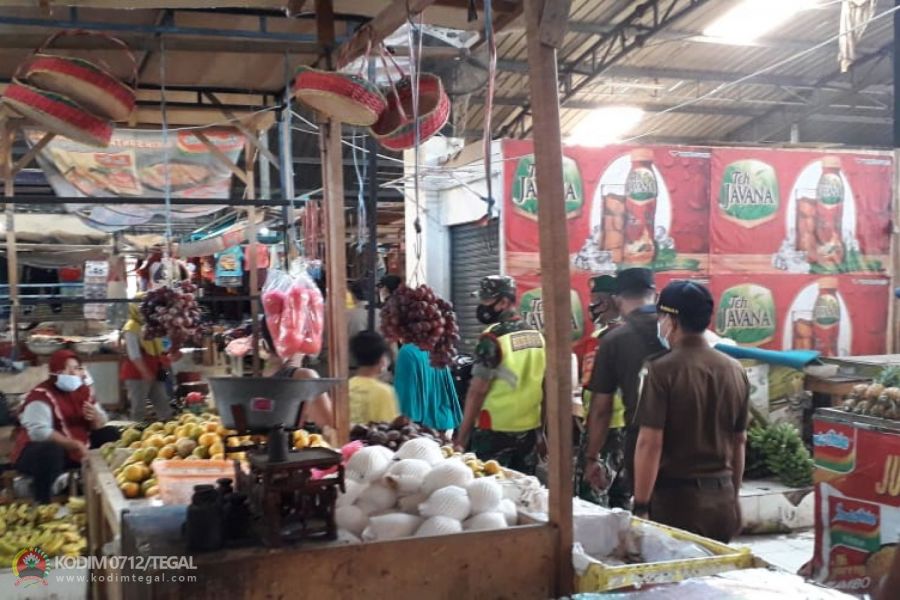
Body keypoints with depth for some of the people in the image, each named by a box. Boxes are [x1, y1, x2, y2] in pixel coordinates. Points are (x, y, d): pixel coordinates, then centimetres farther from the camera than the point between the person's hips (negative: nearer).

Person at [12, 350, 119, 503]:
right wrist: (74, 445, -36)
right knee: (51, 450, -41)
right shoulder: (41, 396, -20)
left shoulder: (83, 390, 2)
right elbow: (39, 432, -34)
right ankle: (42, 504, -28)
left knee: (111, 434, 2)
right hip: (38, 451, -7)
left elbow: (101, 425, 7)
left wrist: (96, 417, -18)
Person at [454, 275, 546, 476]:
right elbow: (545, 389, 11)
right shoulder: (537, 336, 7)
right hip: (529, 431, 7)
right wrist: (541, 431, 18)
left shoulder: (493, 338, -13)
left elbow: (478, 391, -16)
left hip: (495, 432, -6)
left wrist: (462, 436, -11)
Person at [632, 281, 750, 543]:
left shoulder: (663, 369, -13)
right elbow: (739, 441, 12)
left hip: (676, 496, -5)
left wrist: (641, 506, -12)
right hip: (722, 496, 6)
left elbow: (650, 443, -17)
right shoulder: (735, 370, 5)